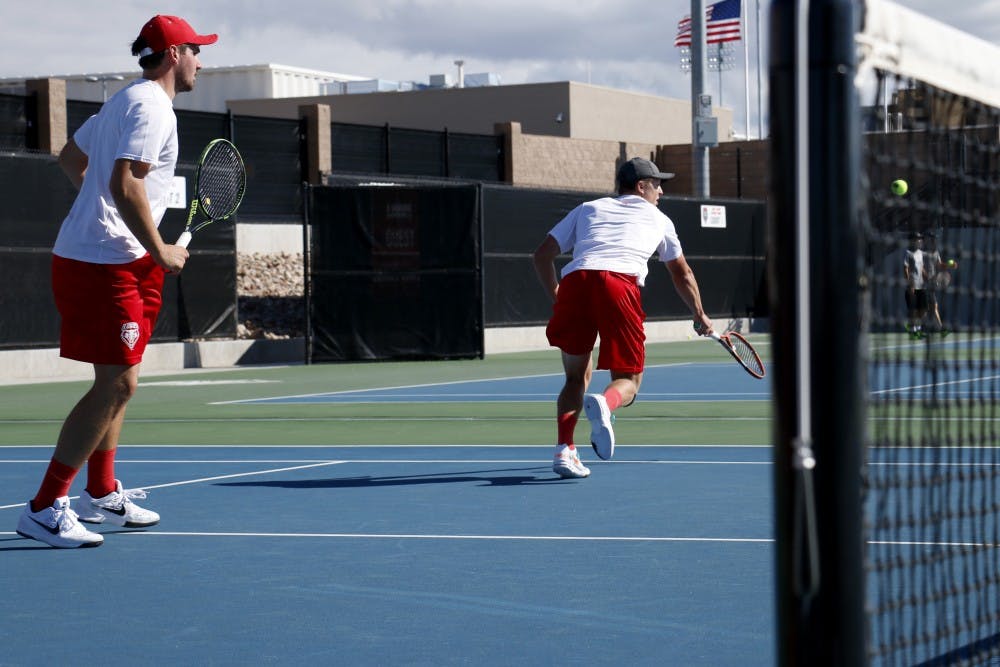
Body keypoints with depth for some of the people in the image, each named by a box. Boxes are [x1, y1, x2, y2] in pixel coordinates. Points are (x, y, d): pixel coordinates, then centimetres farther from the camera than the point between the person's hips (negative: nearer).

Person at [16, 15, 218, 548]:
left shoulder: (125, 101, 18)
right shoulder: (152, 107, -14)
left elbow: (71, 157, 31)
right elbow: (124, 184, -25)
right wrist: (160, 251, -18)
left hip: (107, 259, 11)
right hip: (103, 264, -11)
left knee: (117, 382, 17)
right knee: (116, 384, -11)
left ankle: (101, 494, 27)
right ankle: (43, 509, -10)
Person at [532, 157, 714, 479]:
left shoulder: (588, 208, 32)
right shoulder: (658, 219, 30)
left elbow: (543, 254, 25)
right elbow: (682, 274, 42)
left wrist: (556, 297, 34)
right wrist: (700, 315, 55)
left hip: (574, 281, 2)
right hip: (620, 284, -2)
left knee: (577, 377, 19)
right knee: (628, 379, 8)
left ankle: (564, 450, -1)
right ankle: (604, 404, -28)